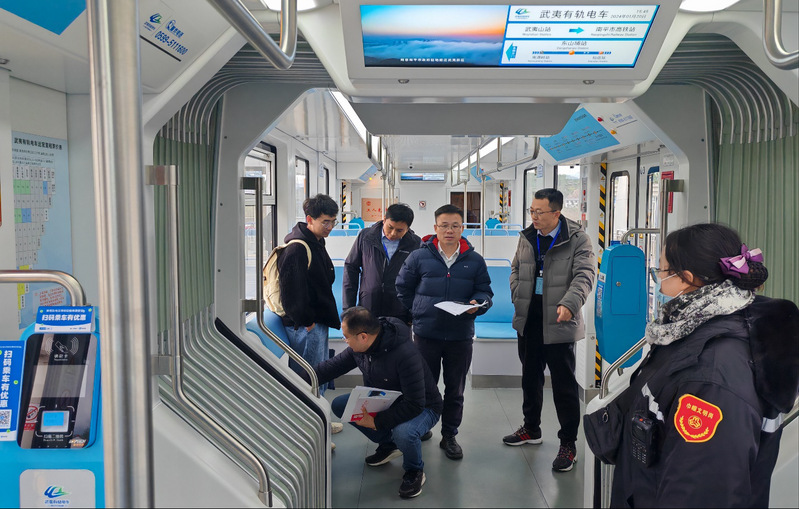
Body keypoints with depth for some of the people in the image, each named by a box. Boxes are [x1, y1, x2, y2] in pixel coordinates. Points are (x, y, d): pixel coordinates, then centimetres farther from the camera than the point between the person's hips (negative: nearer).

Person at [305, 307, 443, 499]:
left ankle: (415, 471, -2)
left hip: (423, 407, -7)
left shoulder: (406, 355, -36)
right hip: (384, 400, 7)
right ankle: (388, 444, 12)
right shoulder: (359, 348, -13)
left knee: (404, 433, -39)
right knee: (339, 405, -5)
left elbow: (414, 405, -34)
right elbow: (333, 366, 3)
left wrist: (377, 421, -31)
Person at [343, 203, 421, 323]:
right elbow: (351, 269, 8)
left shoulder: (416, 244, -1)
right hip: (366, 312, 1)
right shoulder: (365, 237, 2)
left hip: (400, 316, -1)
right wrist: (349, 307, 4)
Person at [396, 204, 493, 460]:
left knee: (455, 390, 12)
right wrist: (417, 313, 5)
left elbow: (485, 293, 7)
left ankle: (449, 436, 27)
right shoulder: (419, 256, -1)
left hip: (461, 336, 1)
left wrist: (477, 304, -14)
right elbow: (402, 288, 8)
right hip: (426, 334, -1)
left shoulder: (475, 261, 3)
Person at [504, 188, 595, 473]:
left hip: (558, 322, -6)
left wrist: (569, 304, -34)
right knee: (530, 376, 19)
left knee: (564, 384, 1)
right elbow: (516, 269, 20)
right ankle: (531, 429, 38)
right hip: (529, 318, 6)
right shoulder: (527, 237, 9)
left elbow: (584, 275, -18)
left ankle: (568, 443, 15)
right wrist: (517, 295, 4)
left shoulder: (577, 239, -10)